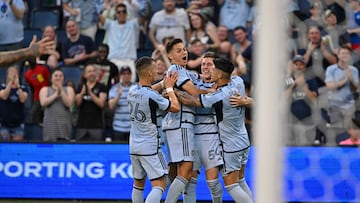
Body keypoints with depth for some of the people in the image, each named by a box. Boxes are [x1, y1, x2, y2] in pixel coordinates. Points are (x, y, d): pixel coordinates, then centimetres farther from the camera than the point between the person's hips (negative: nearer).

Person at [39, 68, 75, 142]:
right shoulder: (45, 89, 13)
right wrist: (56, 94, -5)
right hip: (50, 122, 0)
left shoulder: (69, 89, 13)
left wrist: (61, 91, -9)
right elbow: (43, 103, -5)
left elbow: (69, 103, -3)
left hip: (64, 123, 0)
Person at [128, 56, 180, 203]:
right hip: (150, 147, -8)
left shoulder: (132, 91, 2)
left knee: (138, 184, 18)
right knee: (159, 184, -7)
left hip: (134, 145, 8)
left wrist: (164, 84, 21)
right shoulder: (152, 96, -19)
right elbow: (175, 107, -8)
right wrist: (169, 88, 4)